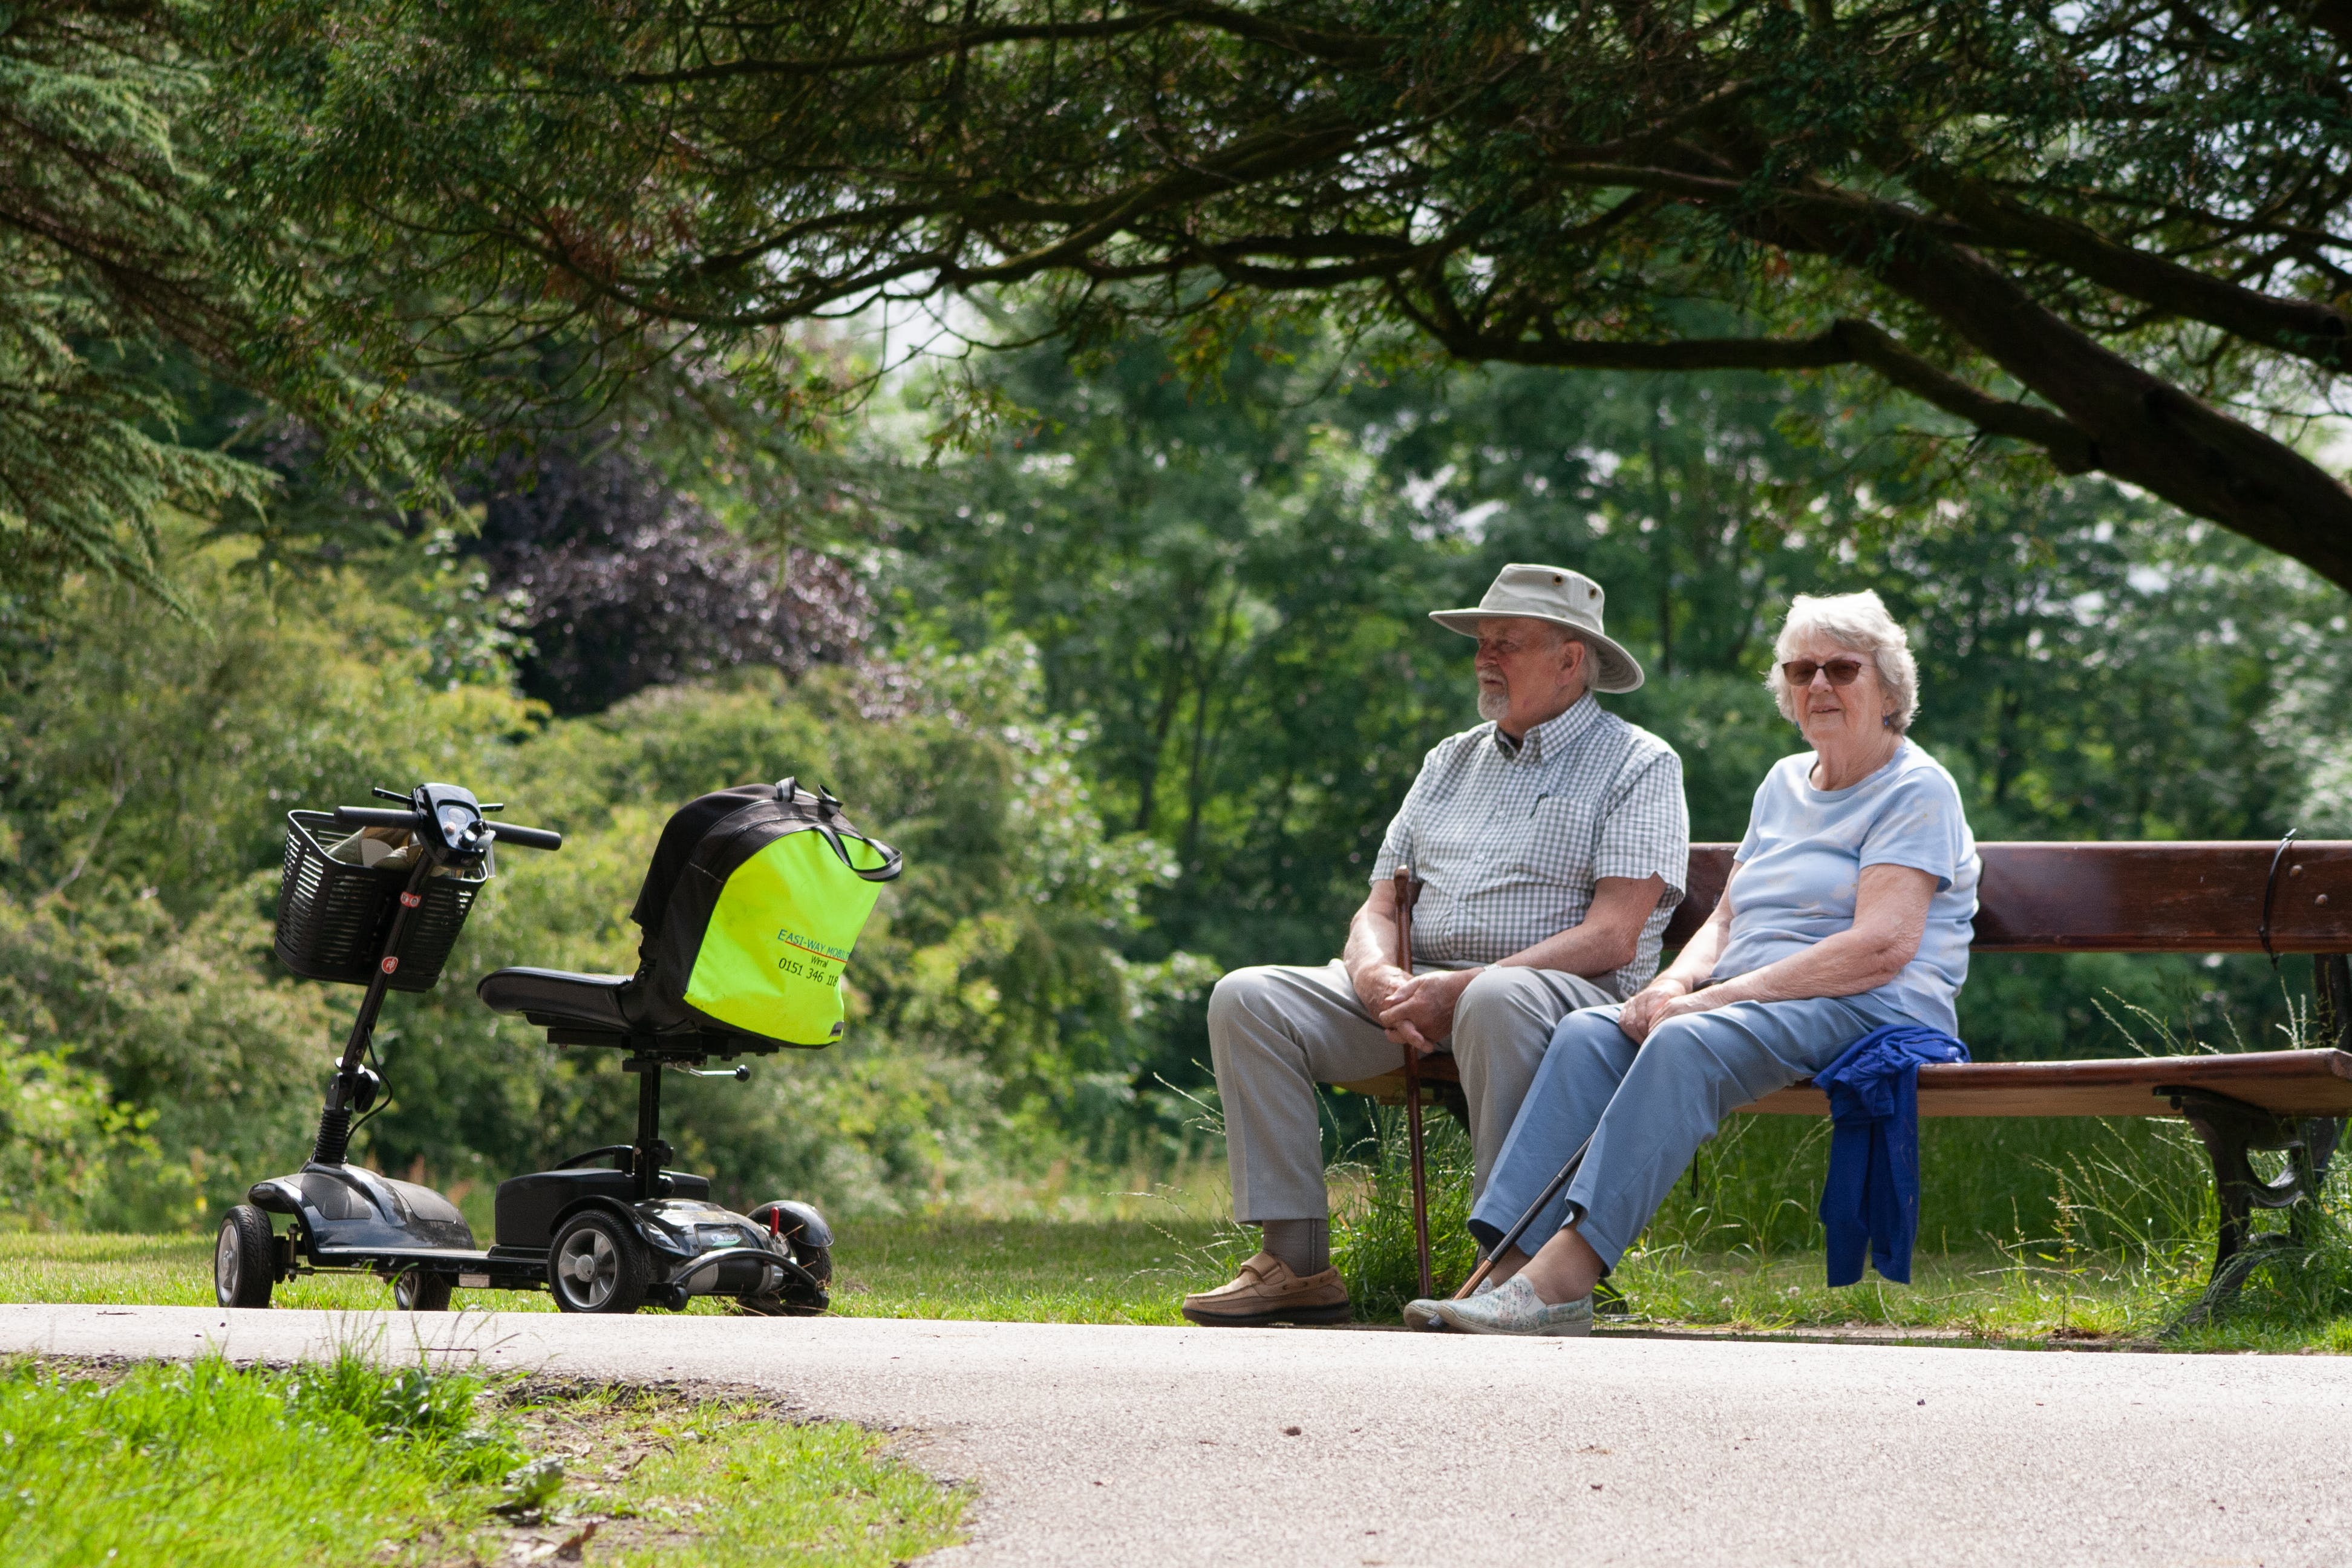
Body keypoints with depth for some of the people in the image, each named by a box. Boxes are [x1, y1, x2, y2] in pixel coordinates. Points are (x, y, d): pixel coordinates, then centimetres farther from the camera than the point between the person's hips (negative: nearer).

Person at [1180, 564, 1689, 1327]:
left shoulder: (1638, 766, 2)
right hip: (1416, 989, 6)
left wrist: (1457, 990, -19)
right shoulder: (1453, 761, 23)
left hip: (1566, 993, -6)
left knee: (1498, 1002, -42)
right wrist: (1379, 978, -9)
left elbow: (1612, 936, -11)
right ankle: (1297, 1263, -18)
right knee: (1246, 998, -13)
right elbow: (1379, 907, 18)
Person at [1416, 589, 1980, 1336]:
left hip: (1869, 1013, -8)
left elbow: (1883, 947, -16)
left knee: (1687, 1044, -34)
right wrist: (1676, 982, -4)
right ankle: (1512, 1265, -32)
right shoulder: (1785, 783, 23)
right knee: (1587, 1035, -19)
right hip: (1745, 999, 8)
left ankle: (1564, 1276, -43)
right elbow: (1725, 919, 22)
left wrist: (1718, 997, -20)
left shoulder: (1917, 790, -2)